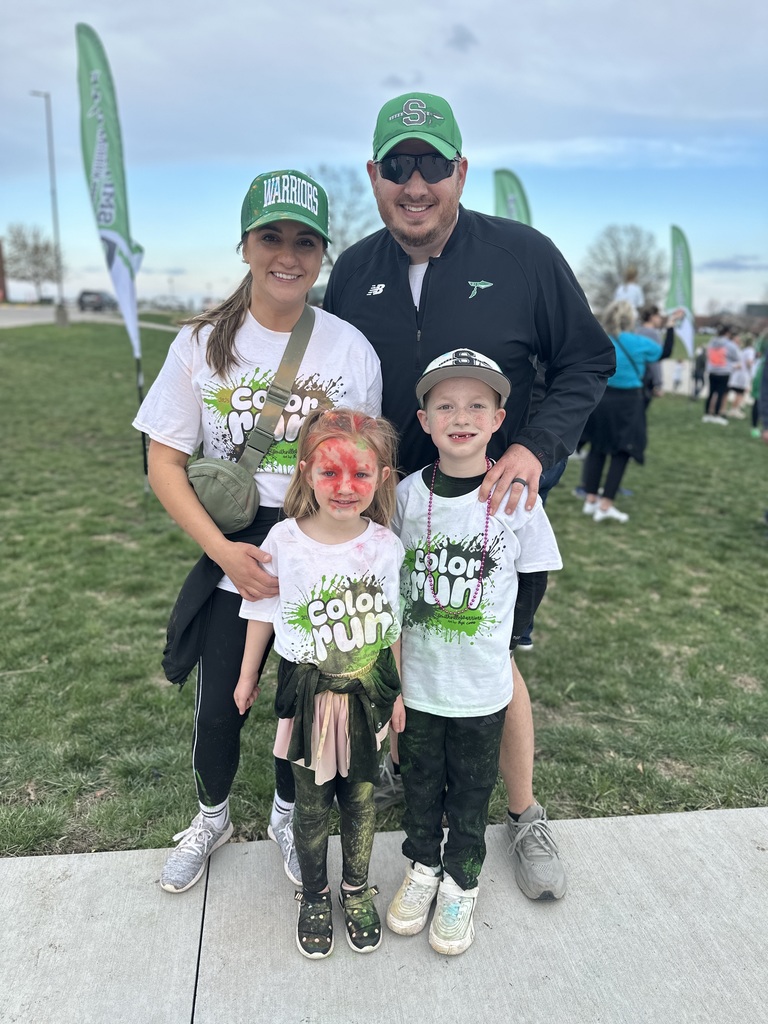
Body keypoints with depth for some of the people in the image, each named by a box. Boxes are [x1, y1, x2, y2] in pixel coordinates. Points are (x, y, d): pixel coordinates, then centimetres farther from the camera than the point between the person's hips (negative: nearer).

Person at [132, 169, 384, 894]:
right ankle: (211, 818, 45)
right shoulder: (203, 341, -5)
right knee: (218, 707, 12)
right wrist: (222, 548, -15)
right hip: (232, 561, 0)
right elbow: (164, 462, -4)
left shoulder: (351, 348, -5)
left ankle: (287, 815, 45)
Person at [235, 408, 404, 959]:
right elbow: (264, 612, -1)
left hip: (367, 692, 1)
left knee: (361, 797, 18)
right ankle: (314, 897, 41)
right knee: (311, 803, 16)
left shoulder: (386, 545, -11)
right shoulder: (284, 541, -15)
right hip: (307, 692, -1)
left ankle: (357, 891, 43)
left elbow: (392, 624, 1)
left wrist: (397, 691, 6)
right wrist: (248, 675, 9)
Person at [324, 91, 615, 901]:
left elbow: (587, 361, -4)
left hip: (489, 506, -3)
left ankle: (525, 816, 27)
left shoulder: (524, 255, -9)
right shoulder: (354, 270, 1)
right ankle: (403, 763, 44)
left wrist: (535, 447, -20)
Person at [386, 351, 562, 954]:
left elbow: (534, 579, -1)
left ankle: (461, 881, 40)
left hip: (482, 684, -1)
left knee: (471, 789, 18)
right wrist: (401, 637, 1)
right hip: (416, 678, 2)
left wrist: (503, 639, -2)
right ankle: (423, 865, 44)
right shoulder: (408, 494, -8)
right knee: (420, 781, 20)